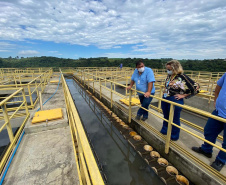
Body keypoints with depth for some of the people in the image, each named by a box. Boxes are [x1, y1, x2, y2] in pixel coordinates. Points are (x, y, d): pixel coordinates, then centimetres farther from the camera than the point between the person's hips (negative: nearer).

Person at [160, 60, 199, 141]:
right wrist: (165, 90, 9)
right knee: (166, 116, 22)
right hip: (165, 99, 7)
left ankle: (174, 136, 33)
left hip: (175, 101, -6)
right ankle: (164, 131, 43)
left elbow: (195, 87, -14)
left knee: (174, 119, 11)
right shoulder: (169, 76, 3)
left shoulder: (182, 77, -17)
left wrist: (183, 95, -13)